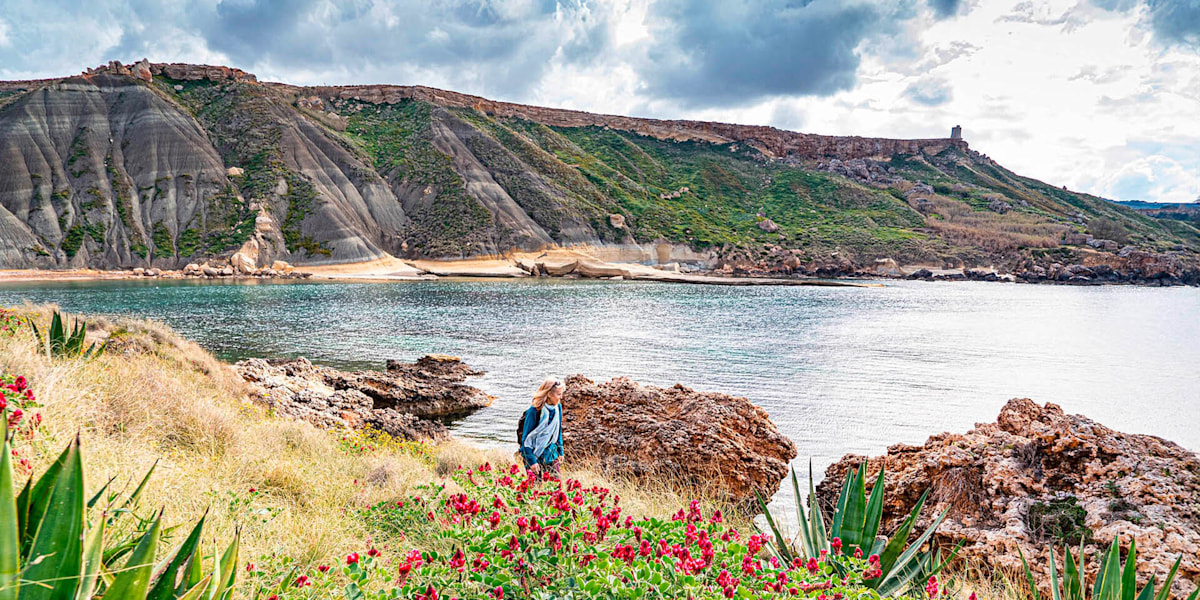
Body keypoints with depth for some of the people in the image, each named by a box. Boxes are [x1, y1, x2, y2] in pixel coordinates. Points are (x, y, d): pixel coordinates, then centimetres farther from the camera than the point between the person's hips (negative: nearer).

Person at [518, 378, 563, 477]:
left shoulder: (558, 407, -2)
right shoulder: (534, 411, -20)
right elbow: (526, 438, -15)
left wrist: (560, 451, 15)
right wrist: (531, 461, -18)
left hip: (550, 454, 6)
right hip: (535, 455, -6)